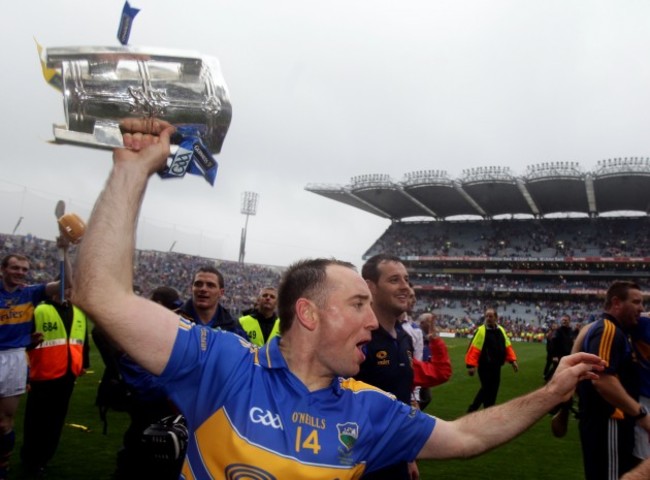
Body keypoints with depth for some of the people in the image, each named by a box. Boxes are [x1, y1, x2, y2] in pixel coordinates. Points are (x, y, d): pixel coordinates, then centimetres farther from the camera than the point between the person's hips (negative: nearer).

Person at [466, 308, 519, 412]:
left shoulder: (501, 330, 8)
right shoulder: (481, 330, -14)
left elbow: (507, 346, 14)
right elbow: (474, 349, -19)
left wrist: (512, 360, 6)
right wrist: (471, 365, -24)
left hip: (496, 366, 8)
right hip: (485, 366, -7)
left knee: (493, 390, 15)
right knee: (487, 391, -2)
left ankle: (472, 409, 28)